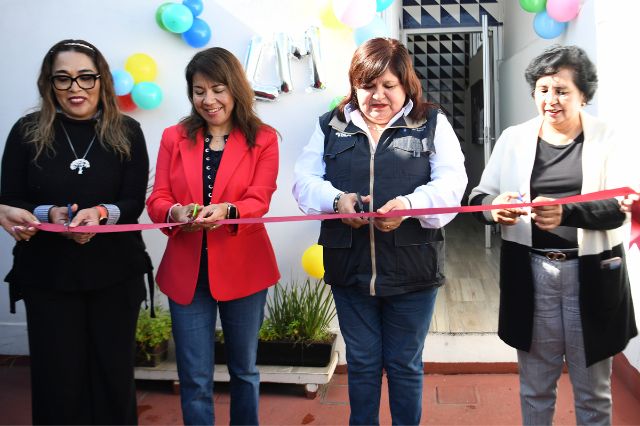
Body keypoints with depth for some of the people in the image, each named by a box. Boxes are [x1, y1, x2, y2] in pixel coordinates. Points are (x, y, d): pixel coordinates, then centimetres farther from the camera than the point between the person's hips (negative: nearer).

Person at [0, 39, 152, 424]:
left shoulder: (127, 133, 0)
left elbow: (135, 203, -3)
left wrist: (101, 213, -24)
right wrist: (49, 215, -19)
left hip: (115, 273, 0)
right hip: (47, 274, 0)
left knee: (114, 372, 10)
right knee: (56, 376, 7)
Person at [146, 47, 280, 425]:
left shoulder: (263, 139, -1)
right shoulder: (174, 137, 5)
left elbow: (259, 201, -10)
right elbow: (157, 199, -1)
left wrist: (226, 210, -31)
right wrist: (175, 213, -24)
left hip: (242, 270, -1)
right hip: (187, 271, 1)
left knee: (244, 369, 18)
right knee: (195, 379, 8)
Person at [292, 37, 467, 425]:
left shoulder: (432, 123, 2)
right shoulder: (331, 126, 7)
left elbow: (452, 183, -8)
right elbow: (305, 181, 1)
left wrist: (411, 204, -27)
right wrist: (336, 199, -20)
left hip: (412, 270, -1)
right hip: (349, 267, 2)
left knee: (405, 364, 15)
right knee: (361, 363, 17)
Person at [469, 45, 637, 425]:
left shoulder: (607, 139, -2)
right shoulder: (514, 138, 3)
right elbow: (479, 196, 1)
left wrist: (567, 212, -32)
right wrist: (494, 208, -23)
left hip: (591, 275, -1)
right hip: (531, 275, 1)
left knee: (593, 389, 16)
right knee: (535, 385, 16)